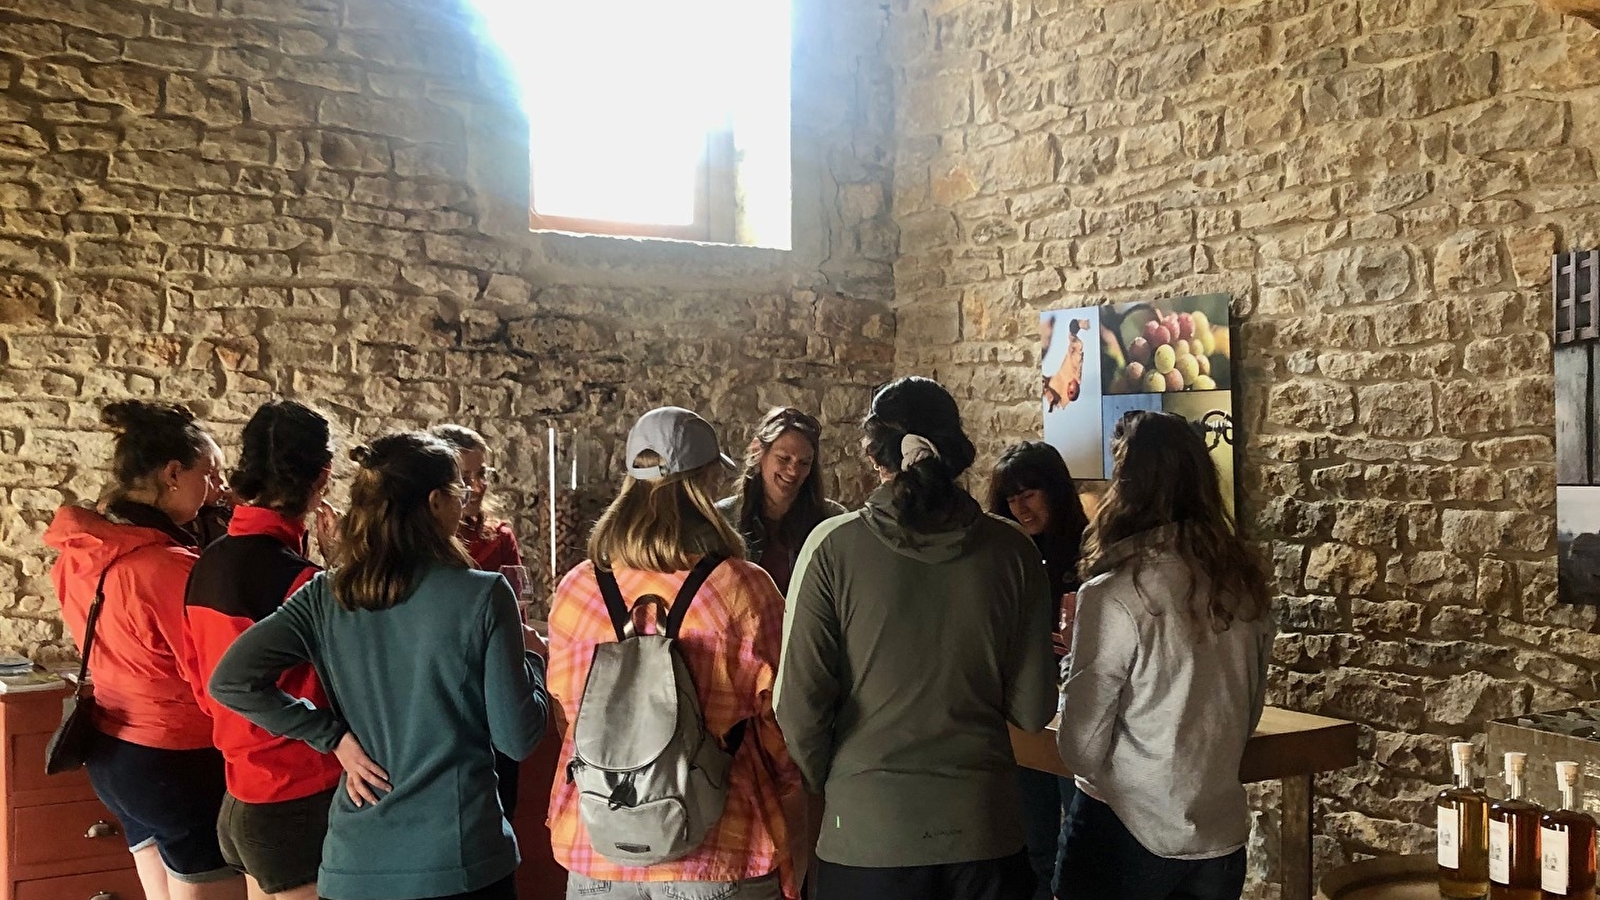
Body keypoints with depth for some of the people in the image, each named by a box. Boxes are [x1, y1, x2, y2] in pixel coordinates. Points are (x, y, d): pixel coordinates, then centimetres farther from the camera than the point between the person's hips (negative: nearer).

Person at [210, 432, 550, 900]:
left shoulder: (326, 595, -1)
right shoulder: (483, 595, -13)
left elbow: (230, 680, -5)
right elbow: (517, 737, -11)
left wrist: (335, 737, -1)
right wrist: (531, 656, 7)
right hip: (461, 859, -3)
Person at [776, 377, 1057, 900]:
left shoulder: (833, 547, -10)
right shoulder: (1011, 552, -5)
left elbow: (800, 705, -12)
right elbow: (1033, 709, -2)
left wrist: (823, 786, 7)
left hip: (866, 832, -1)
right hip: (983, 828, 2)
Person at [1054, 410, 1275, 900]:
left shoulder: (1115, 592, -20)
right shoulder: (1246, 582, -3)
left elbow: (1080, 742, -14)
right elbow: (1249, 710, 10)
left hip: (1128, 832, -5)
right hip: (1222, 832, 5)